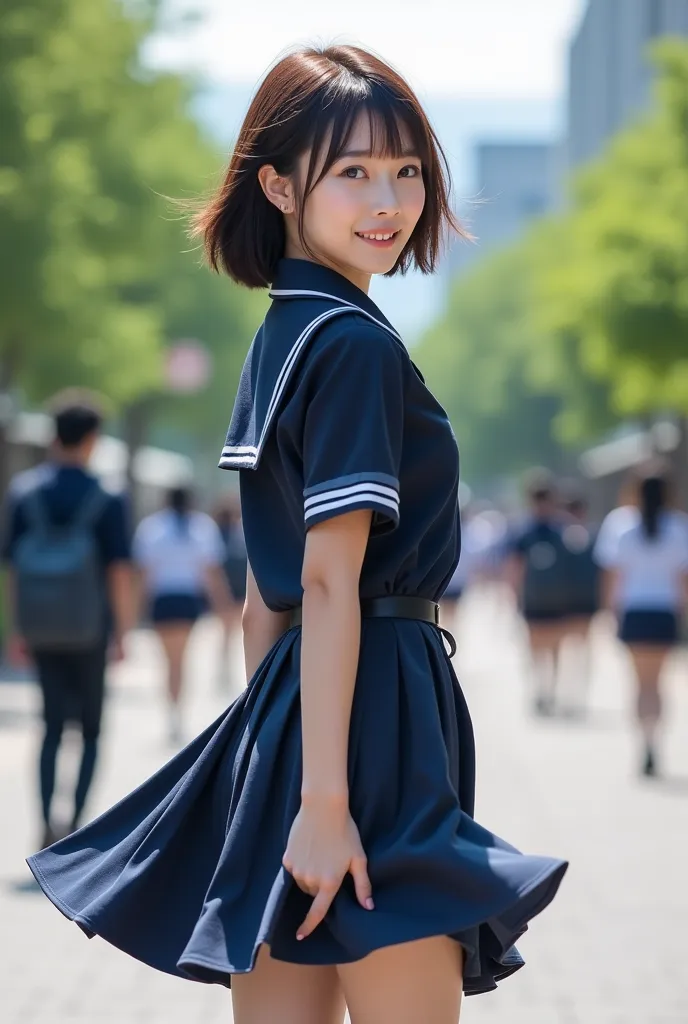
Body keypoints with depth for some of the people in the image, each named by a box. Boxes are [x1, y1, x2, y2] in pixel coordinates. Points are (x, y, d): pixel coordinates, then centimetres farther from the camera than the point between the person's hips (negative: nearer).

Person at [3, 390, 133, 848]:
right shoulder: (107, 501, -9)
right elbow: (120, 571, -12)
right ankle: (76, 826, 0)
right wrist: (123, 632, -5)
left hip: (42, 631, 3)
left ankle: (49, 823, -3)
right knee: (91, 728, 11)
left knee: (53, 727, 11)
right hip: (88, 630, -3)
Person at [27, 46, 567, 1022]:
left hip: (283, 704, 10)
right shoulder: (358, 345, -12)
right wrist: (325, 800, -21)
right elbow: (330, 580, -18)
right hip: (369, 714, -10)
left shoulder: (280, 338, 17)